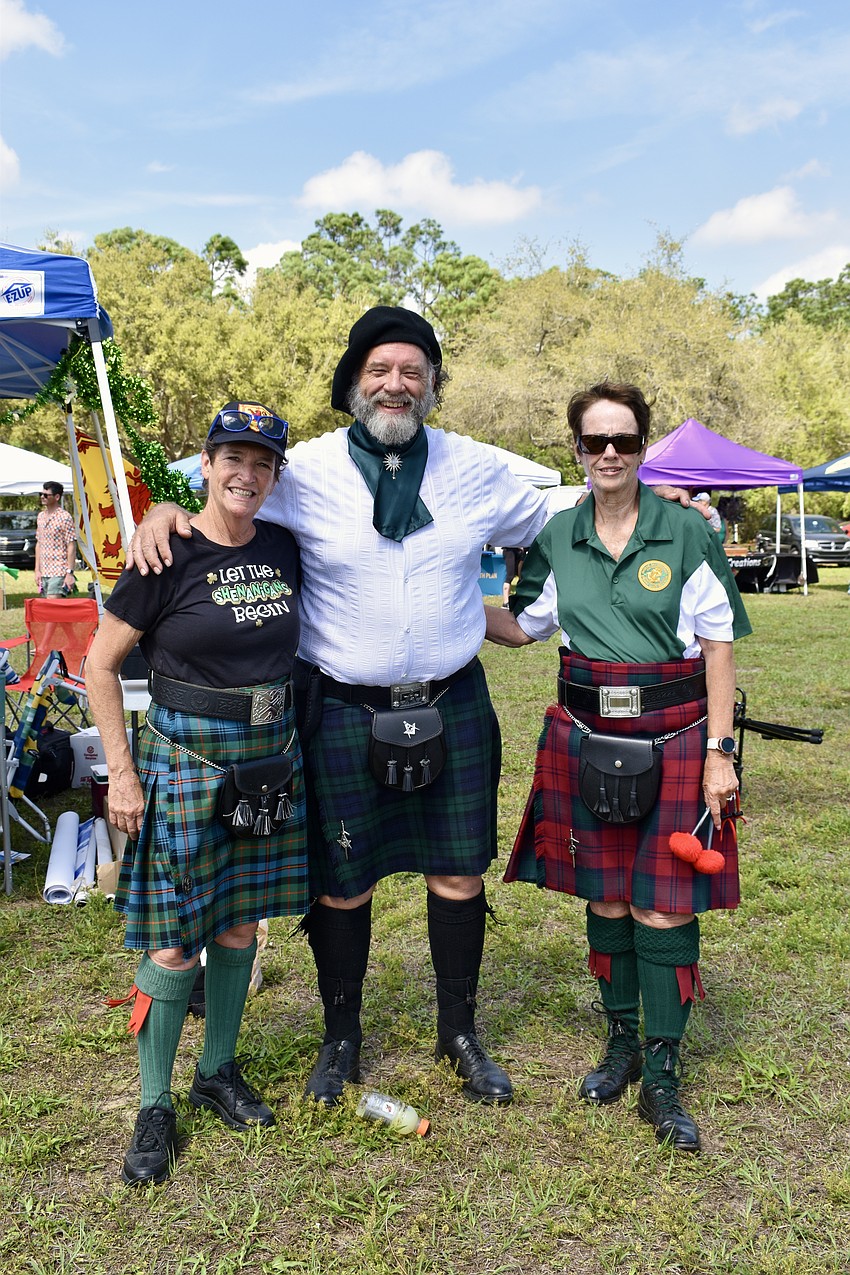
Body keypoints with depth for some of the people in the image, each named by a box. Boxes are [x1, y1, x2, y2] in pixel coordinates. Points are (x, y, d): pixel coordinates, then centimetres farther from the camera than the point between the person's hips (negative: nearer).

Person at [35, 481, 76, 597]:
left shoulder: (64, 517, -9)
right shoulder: (41, 516, 13)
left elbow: (71, 547, -12)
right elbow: (39, 544, 18)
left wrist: (70, 573, -17)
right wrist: (37, 570, 11)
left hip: (59, 572, -7)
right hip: (44, 572, 7)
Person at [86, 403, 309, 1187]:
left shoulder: (283, 550, 2)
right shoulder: (170, 558, -11)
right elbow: (100, 664, -6)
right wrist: (121, 773, -9)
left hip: (269, 761, 5)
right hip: (185, 761, -4)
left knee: (240, 924, 14)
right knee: (174, 941, 1)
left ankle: (219, 1071, 34)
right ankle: (155, 1107, 20)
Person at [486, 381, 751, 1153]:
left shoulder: (685, 532, -5)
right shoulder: (558, 538, 4)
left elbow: (719, 646, -4)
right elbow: (522, 627, 14)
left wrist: (718, 752, -8)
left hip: (673, 741, -3)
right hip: (586, 739, 3)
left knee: (664, 905, 1)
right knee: (605, 897, 12)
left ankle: (661, 1076, 16)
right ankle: (622, 1044, 32)